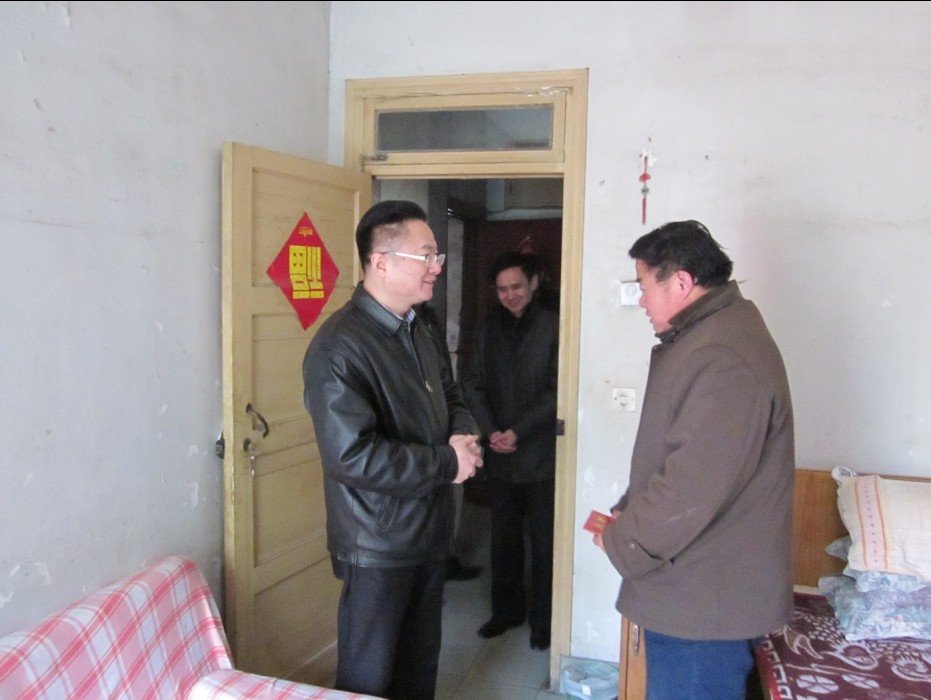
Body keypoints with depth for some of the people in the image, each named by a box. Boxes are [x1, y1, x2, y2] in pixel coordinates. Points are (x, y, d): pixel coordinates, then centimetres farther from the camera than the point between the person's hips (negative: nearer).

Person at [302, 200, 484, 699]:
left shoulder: (417, 331, 7)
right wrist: (448, 463, -21)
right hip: (379, 544, -8)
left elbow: (450, 396, 17)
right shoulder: (340, 346, -23)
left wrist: (462, 436, -6)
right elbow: (353, 455, -30)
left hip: (429, 531, 8)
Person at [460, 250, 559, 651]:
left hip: (541, 455, -4)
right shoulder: (488, 328, 7)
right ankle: (507, 609, 32)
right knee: (503, 537, 15)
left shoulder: (554, 327, -8)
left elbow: (558, 392, -12)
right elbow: (472, 384, 4)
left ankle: (542, 619, 22)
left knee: (544, 541, 6)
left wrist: (517, 431, -16)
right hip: (500, 456, 4)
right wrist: (490, 431, -10)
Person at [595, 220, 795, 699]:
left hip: (705, 602, -10)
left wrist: (622, 542, -13)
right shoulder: (707, 338, 12)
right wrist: (628, 513, 7)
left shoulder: (724, 359, -24)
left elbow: (693, 488, -27)